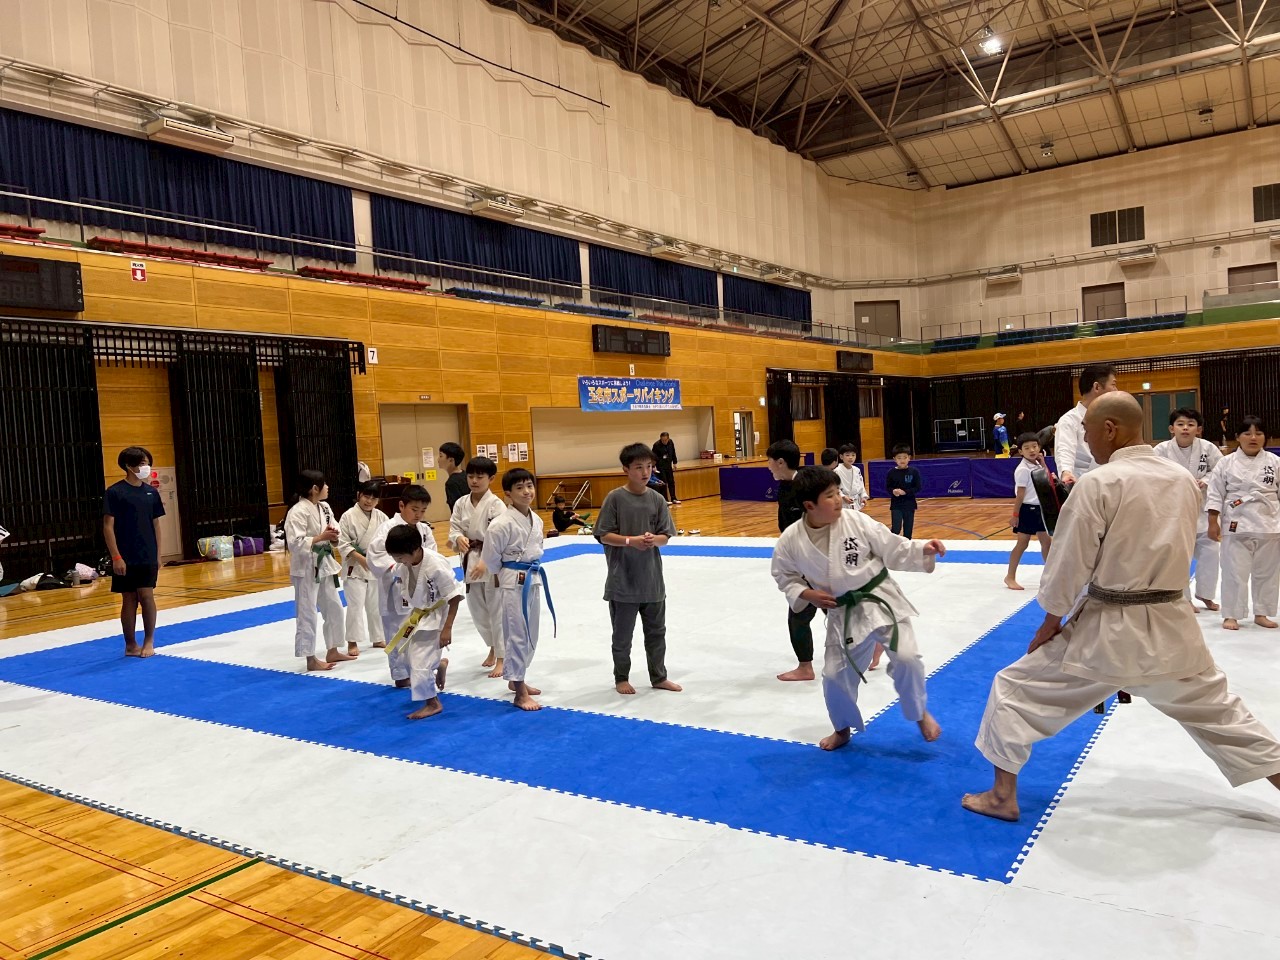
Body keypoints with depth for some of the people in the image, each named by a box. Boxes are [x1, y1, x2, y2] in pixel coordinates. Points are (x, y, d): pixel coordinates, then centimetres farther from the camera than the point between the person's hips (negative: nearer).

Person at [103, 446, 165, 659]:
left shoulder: (151, 492, 6)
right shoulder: (115, 492, -7)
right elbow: (108, 526, -8)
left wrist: (158, 555, 8)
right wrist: (116, 557, -13)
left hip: (148, 557, 3)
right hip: (125, 558, -3)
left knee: (146, 596, -1)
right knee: (129, 600, 5)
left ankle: (149, 641, 11)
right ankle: (131, 645, 16)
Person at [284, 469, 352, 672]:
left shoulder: (325, 508, 7)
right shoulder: (298, 512, -18)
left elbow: (335, 530, 13)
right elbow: (295, 543, -23)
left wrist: (334, 537, -9)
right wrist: (321, 537, -23)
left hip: (325, 564, 9)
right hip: (306, 567, -9)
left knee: (334, 608, 16)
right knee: (307, 613, 0)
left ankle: (333, 651, 29)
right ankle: (311, 659, 9)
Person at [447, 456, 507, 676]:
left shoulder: (496, 505, -13)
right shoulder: (461, 504, 4)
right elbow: (454, 528, 7)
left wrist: (485, 563, -23)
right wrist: (459, 538, -17)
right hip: (470, 561, 6)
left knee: (496, 611, -1)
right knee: (477, 610, 16)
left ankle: (501, 658, 9)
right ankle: (493, 647, 37)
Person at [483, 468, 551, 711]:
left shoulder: (537, 520, 3)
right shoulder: (502, 524, -20)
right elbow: (490, 558, -12)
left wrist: (532, 572, 10)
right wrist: (507, 575, 1)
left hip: (533, 580, 8)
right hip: (513, 582, -8)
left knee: (531, 634, 16)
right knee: (517, 634, -3)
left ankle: (515, 679, 34)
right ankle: (520, 692, 6)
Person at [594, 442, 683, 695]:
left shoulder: (656, 499, 1)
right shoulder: (615, 498, -10)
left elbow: (665, 536, 4)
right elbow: (604, 535, -8)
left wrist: (654, 539, -18)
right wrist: (630, 541, -21)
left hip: (652, 578, 4)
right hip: (623, 579, -3)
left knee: (656, 631, 16)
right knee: (622, 635, 11)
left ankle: (659, 677, 33)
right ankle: (621, 678, 30)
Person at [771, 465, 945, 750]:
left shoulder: (856, 521, -15)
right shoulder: (791, 540, -12)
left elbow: (894, 550, -7)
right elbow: (784, 575, 4)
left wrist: (924, 550, -22)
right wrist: (806, 594, -11)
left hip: (880, 600, -1)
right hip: (843, 613, 1)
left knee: (906, 658, -15)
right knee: (835, 675, 6)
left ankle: (921, 713, 18)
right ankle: (843, 729, 36)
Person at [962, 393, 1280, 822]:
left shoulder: (1098, 484, -17)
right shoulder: (1184, 481, 3)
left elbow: (1067, 566, -13)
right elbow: (1174, 552, 13)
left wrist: (1048, 626, -1)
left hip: (1107, 630, -6)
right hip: (1172, 626, 6)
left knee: (1014, 689, 9)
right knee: (1218, 710, 26)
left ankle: (1002, 797, 15)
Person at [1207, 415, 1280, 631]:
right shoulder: (1226, 463, -1)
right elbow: (1215, 494, 0)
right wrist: (1213, 523, -4)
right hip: (1236, 525, -2)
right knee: (1234, 572, 0)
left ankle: (1261, 613, 24)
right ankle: (1231, 615, 9)